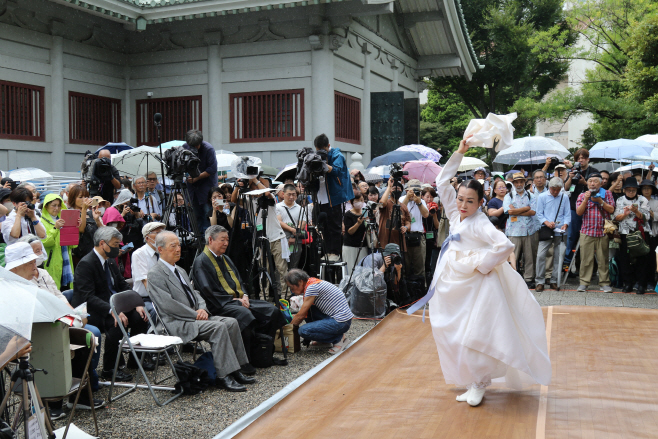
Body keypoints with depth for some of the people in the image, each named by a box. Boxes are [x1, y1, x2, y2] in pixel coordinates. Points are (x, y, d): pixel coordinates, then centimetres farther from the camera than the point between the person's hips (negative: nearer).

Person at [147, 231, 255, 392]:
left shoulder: (180, 271, 21)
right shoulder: (155, 274, -8)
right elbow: (167, 305, -17)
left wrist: (202, 309, -2)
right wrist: (195, 314, -16)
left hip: (195, 316, 9)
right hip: (177, 323, -9)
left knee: (231, 322, -10)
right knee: (218, 327, -28)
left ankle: (235, 369, -8)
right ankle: (223, 376, -25)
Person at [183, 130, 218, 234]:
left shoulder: (208, 149, -16)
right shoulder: (184, 147, -2)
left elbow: (212, 169, -17)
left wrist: (197, 177, -19)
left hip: (207, 183, -5)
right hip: (192, 183, 5)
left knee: (207, 210, -11)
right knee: (196, 212, 6)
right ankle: (200, 234, 14)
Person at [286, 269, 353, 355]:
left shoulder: (312, 287, -18)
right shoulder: (312, 283, 11)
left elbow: (300, 316, -13)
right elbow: (303, 314, 21)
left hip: (341, 322, -10)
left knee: (303, 331, -18)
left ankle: (338, 338, -3)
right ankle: (324, 340, 16)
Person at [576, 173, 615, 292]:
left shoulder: (607, 194, 10)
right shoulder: (582, 195, 11)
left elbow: (611, 210, 0)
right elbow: (579, 212, 0)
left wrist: (600, 201, -10)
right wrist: (586, 200, -10)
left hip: (603, 232, 0)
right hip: (587, 232, 0)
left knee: (603, 259, 0)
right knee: (586, 259, -1)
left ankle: (604, 283, 7)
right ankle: (584, 282, 4)